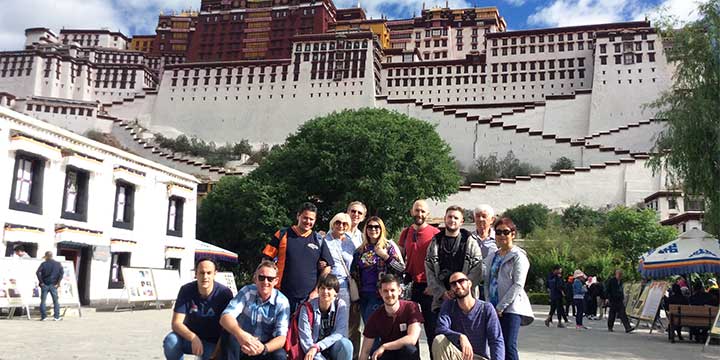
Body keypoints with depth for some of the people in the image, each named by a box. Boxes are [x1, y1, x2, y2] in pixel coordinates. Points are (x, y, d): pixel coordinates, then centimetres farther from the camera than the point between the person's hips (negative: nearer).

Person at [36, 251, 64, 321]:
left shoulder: (44, 264, -1)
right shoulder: (58, 264, 4)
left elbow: (38, 272, -13)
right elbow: (62, 272, -8)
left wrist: (41, 282, -7)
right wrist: (58, 282, -4)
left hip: (45, 285, -1)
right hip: (53, 285, 2)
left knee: (43, 301, 6)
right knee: (56, 301, 8)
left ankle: (43, 316, 3)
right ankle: (56, 316, 6)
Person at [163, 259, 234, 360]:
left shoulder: (224, 293, -17)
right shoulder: (186, 290, -12)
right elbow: (176, 323, -17)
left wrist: (218, 351, -26)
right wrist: (193, 338, -35)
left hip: (212, 342, -1)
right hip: (189, 336, 1)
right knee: (171, 341, -28)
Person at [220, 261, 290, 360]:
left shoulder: (282, 302, -10)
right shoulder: (247, 292, -11)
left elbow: (281, 337, -17)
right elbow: (225, 317, -25)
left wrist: (263, 348, -40)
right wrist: (240, 334, -47)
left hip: (265, 346, 0)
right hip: (241, 344, 1)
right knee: (228, 334, -30)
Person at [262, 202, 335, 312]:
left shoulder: (318, 240, 8)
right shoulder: (282, 235, 4)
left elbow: (327, 267, 10)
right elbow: (266, 261, 5)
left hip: (309, 297, 1)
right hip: (282, 295, -1)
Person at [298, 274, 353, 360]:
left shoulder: (341, 305, -7)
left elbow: (340, 333, -16)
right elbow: (305, 338, -15)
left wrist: (317, 347, -27)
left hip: (334, 348, 1)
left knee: (346, 344, -30)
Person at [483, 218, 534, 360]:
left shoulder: (518, 256, -4)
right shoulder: (491, 257, 15)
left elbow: (518, 285, -11)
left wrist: (501, 307, -12)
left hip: (512, 308, -6)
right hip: (493, 309, 6)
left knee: (509, 347, -11)